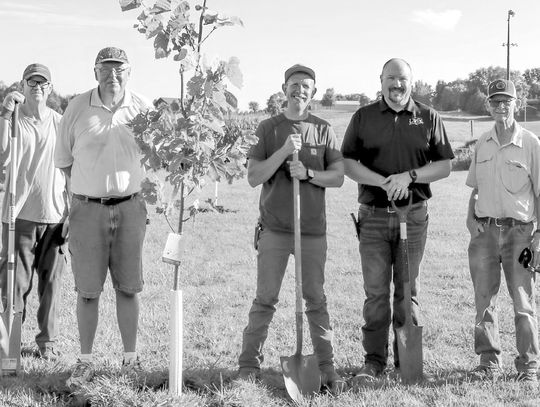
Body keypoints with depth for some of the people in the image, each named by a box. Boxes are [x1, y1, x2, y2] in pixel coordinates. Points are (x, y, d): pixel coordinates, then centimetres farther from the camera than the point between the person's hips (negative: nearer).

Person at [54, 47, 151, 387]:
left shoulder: (143, 108, 0)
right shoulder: (77, 108, -2)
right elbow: (63, 160, 7)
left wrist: (128, 185, 7)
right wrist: (94, 184, 8)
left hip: (130, 208, 1)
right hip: (87, 208, -1)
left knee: (129, 287, 7)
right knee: (88, 289, 3)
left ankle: (131, 359, 17)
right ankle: (85, 362, 13)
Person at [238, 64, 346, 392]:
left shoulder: (324, 130, 7)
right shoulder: (268, 128, 4)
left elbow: (338, 176, 3)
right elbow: (253, 177, -3)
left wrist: (308, 173, -14)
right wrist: (283, 151, -15)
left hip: (314, 229, 1)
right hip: (274, 228, -1)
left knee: (316, 300, 6)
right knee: (265, 300, 1)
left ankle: (327, 368, 11)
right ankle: (249, 366, 8)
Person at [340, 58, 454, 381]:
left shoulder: (428, 118, 5)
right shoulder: (363, 117, 5)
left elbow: (444, 166, 4)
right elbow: (347, 163, 0)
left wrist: (410, 176, -12)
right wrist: (383, 182, -14)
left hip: (414, 215, 0)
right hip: (374, 216, 0)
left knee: (408, 290, 7)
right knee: (376, 291, 0)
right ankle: (374, 361, 8)